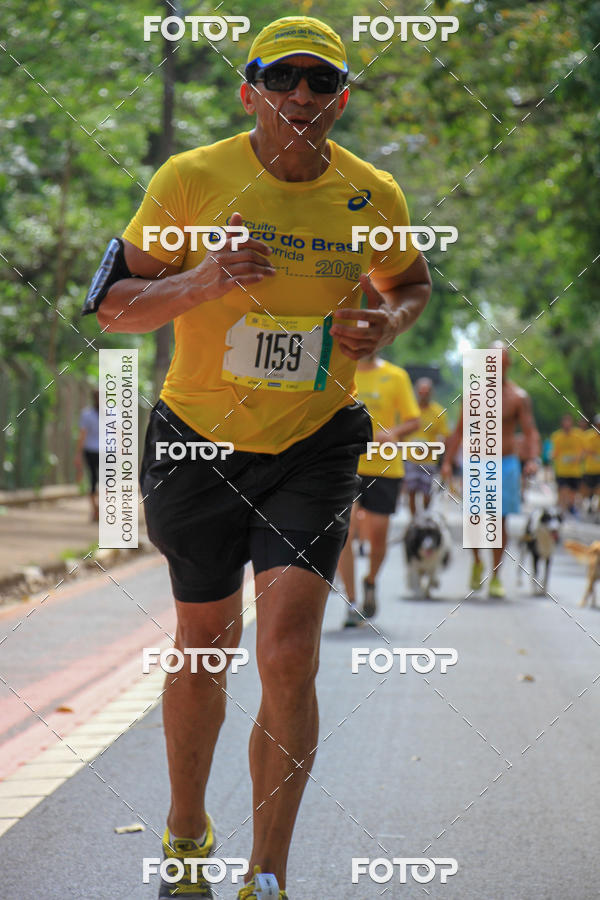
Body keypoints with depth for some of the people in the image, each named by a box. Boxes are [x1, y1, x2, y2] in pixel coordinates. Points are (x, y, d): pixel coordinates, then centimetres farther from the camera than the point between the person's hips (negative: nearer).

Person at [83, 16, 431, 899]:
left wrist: (388, 323, -6)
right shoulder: (191, 179, -10)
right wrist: (196, 285, -26)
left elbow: (410, 280, 17)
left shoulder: (373, 195, -3)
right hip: (200, 444, 0)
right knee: (203, 648, 13)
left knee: (287, 654, -15)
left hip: (316, 448, 0)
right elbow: (113, 305, -6)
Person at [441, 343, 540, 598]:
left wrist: (532, 459, -22)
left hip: (505, 464, -1)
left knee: (499, 521, 0)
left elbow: (530, 432, -5)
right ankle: (477, 561, 18)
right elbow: (460, 430, 11)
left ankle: (495, 576, 10)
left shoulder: (518, 396, -1)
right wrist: (447, 460, 4)